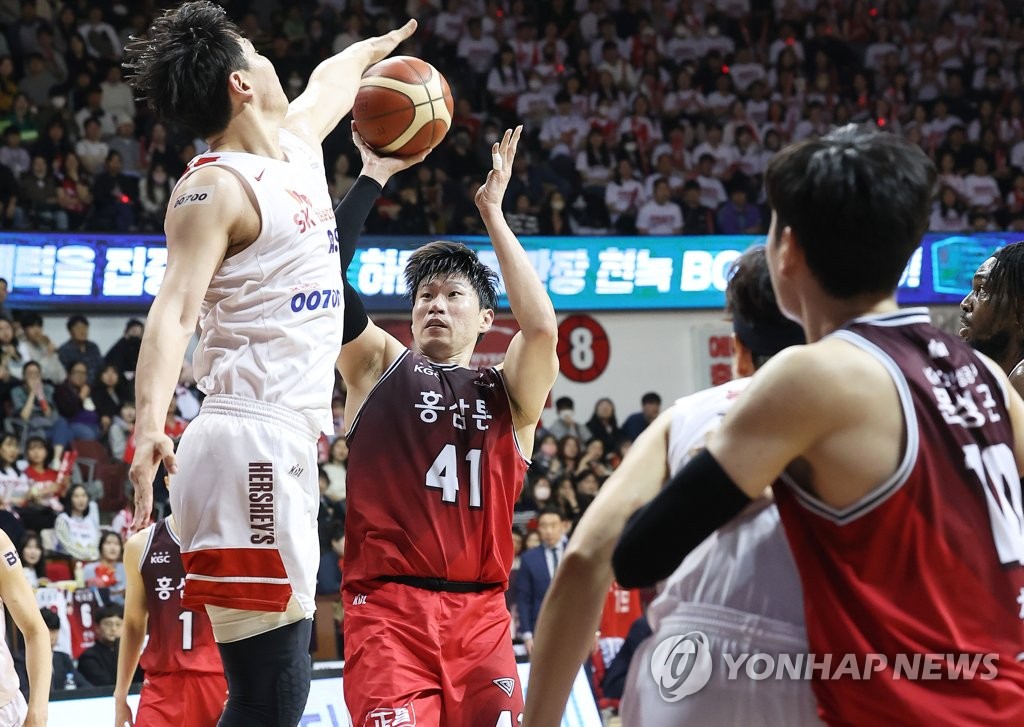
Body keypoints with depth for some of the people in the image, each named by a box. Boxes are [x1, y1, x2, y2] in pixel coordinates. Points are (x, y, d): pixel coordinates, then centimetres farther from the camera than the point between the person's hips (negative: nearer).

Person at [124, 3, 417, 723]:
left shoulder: (297, 141, 18)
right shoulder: (215, 186, -8)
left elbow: (328, 82, 41)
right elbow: (174, 307, -21)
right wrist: (149, 422, -36)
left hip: (285, 449, 9)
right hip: (251, 443, -9)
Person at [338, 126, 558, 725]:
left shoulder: (508, 395, 15)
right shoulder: (380, 367, 15)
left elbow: (542, 326, -6)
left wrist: (493, 213, -1)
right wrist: (371, 177, 1)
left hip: (479, 614, 2)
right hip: (387, 608, -2)